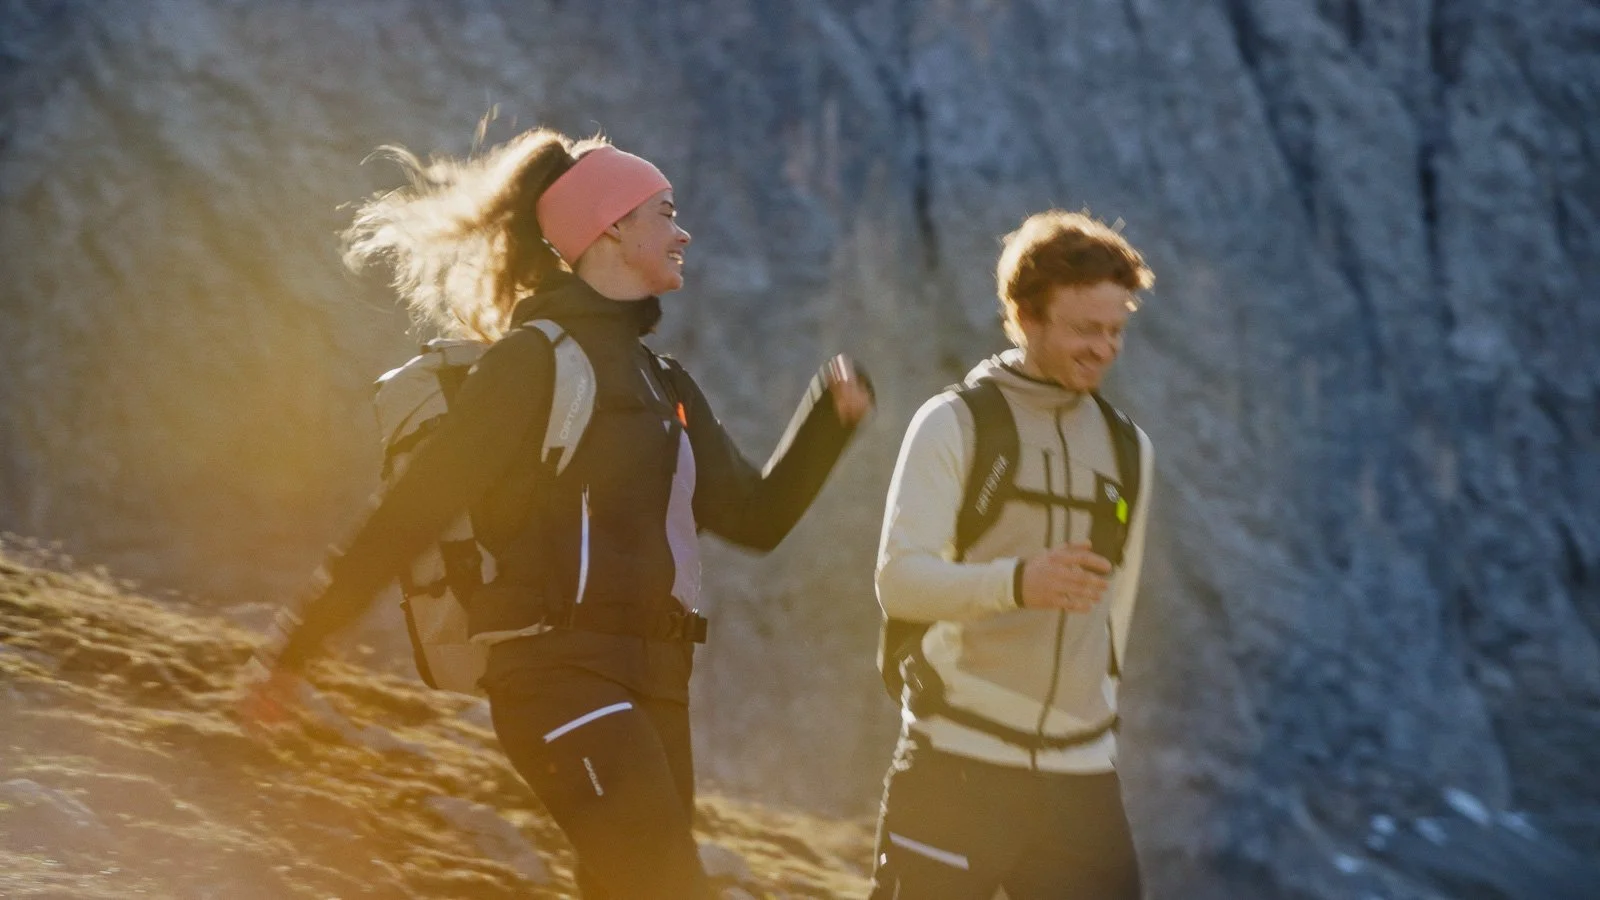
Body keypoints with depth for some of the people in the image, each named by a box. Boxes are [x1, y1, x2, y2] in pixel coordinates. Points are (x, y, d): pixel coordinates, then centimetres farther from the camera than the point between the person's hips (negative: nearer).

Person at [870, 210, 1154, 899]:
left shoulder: (1128, 448, 15)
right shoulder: (953, 424, -2)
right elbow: (898, 580, -13)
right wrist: (1017, 582, -30)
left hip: (1080, 775, 5)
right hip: (958, 765, -4)